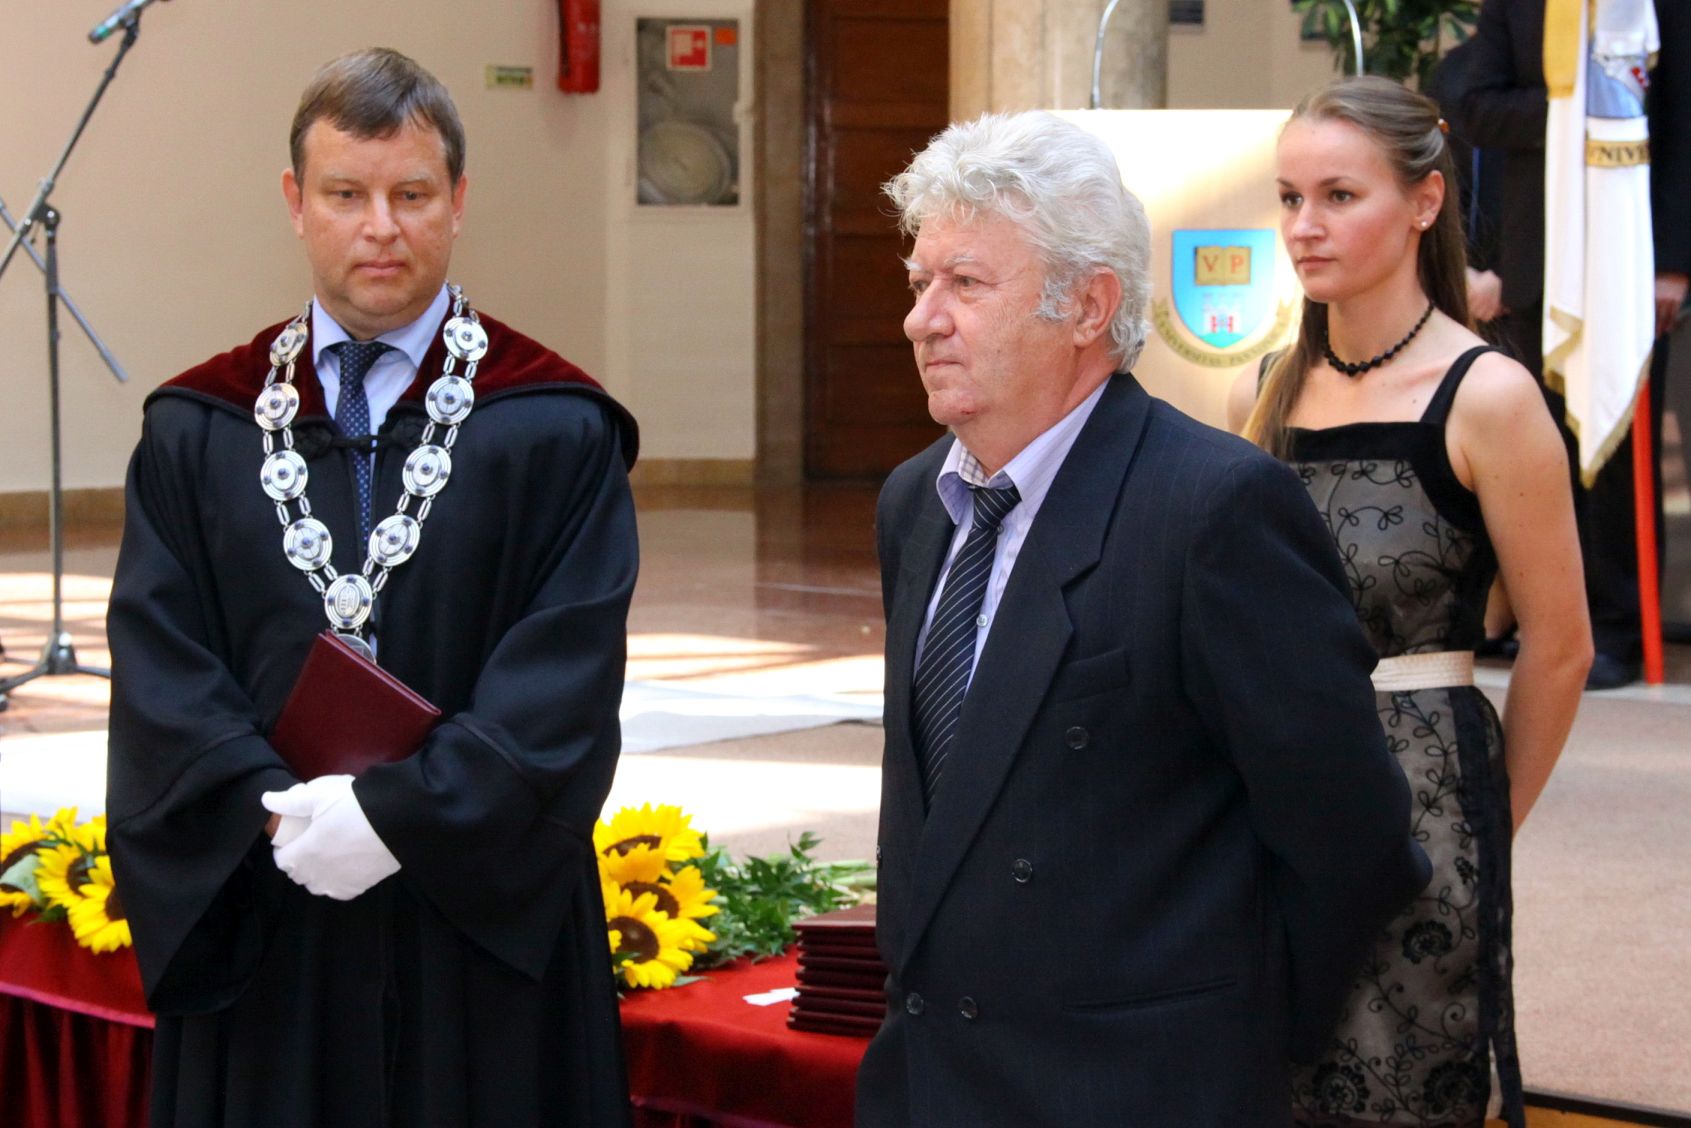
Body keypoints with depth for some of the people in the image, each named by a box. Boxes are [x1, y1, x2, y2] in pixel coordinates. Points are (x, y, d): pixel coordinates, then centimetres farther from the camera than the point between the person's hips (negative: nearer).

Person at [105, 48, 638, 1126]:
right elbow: (163, 676, -1)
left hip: (485, 930, -2)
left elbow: (565, 688, -10)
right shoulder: (196, 432, 7)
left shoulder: (558, 432, -1)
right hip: (256, 940, 2)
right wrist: (278, 816, -15)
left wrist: (397, 817, -17)